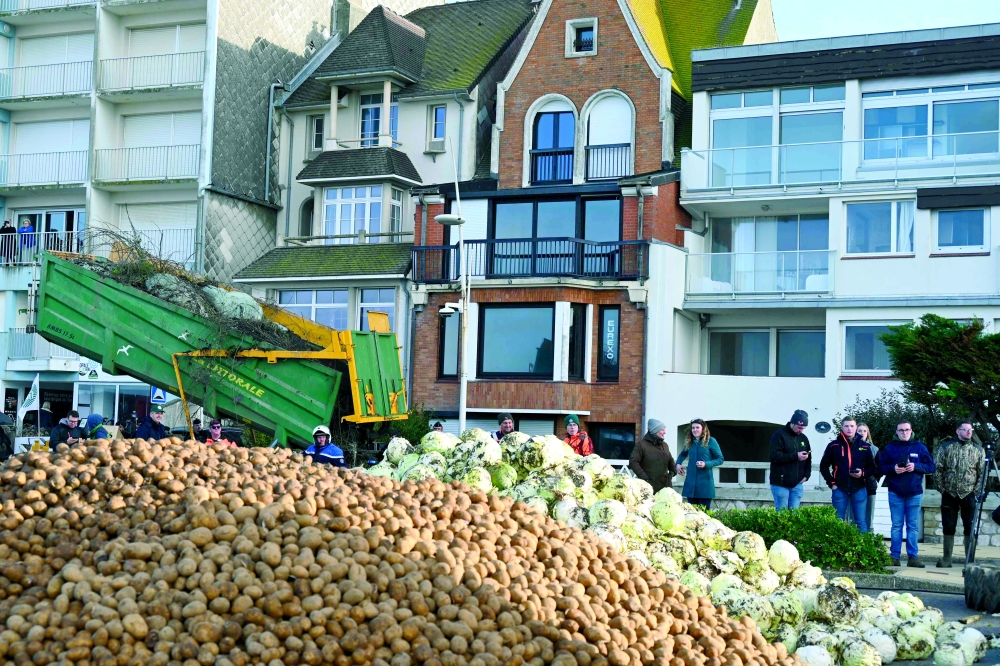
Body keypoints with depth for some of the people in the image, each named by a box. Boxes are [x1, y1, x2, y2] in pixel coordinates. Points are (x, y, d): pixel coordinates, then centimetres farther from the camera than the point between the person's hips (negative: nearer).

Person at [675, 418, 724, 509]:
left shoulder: (710, 441, -4)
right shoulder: (689, 442, 11)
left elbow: (720, 459, -2)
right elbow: (683, 454, 29)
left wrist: (706, 464, -17)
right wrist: (678, 464, 9)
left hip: (705, 482, -5)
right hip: (690, 482, 5)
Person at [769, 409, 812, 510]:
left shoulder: (804, 438, 14)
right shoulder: (779, 436, -6)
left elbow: (808, 460, 20)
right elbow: (775, 456, -17)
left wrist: (806, 475, 4)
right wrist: (795, 456, -20)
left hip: (797, 484, 5)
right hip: (781, 484, -5)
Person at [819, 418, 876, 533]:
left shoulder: (864, 446, 6)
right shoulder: (834, 445, 3)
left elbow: (872, 467, 9)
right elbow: (824, 466, 6)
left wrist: (863, 474, -11)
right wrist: (831, 483, -1)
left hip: (859, 489, 0)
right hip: (840, 489, 0)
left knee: (861, 522, 3)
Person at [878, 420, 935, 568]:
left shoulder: (920, 447, 5)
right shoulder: (889, 448, 5)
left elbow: (931, 467, 2)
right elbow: (881, 468, 3)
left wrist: (916, 466, -14)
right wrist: (893, 469, -16)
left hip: (914, 493, 0)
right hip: (895, 493, 0)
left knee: (913, 526, 3)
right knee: (896, 525, 3)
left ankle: (912, 557, 6)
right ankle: (894, 556, 5)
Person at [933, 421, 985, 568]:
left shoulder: (978, 450, 4)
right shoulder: (946, 447, 3)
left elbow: (982, 473, 4)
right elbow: (937, 468, 3)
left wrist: (976, 491, -5)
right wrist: (941, 487, -2)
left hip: (969, 494, 0)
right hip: (949, 494, 0)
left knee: (970, 528, 1)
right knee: (948, 527, 5)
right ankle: (946, 559, 12)